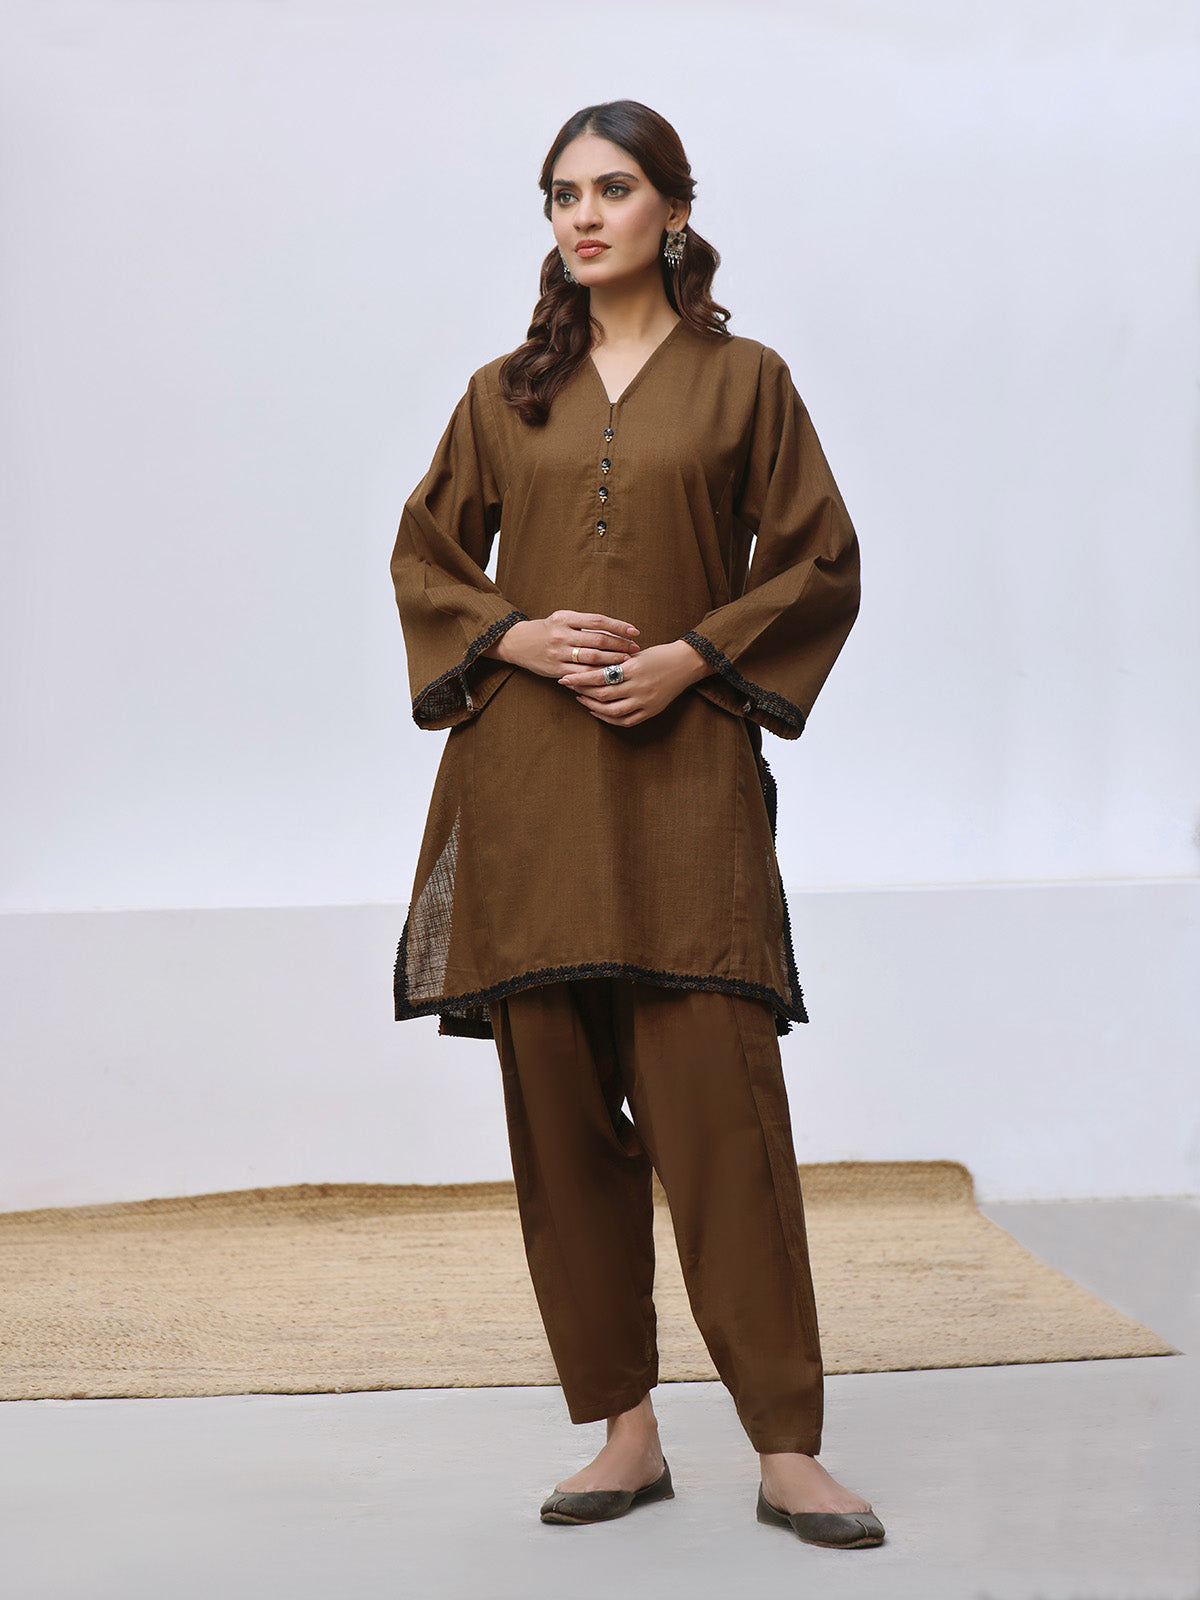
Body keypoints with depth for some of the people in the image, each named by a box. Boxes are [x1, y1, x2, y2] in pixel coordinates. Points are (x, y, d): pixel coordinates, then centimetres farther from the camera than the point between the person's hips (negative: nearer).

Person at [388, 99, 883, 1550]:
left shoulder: (743, 382, 6)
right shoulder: (506, 394, 13)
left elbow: (820, 563, 5)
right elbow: (425, 558, 15)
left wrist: (695, 654, -9)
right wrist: (516, 636, -4)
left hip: (684, 778, -3)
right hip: (527, 787, 3)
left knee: (719, 1104, -9)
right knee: (560, 1110, 2)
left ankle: (786, 1452, -4)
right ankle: (626, 1432, 10)